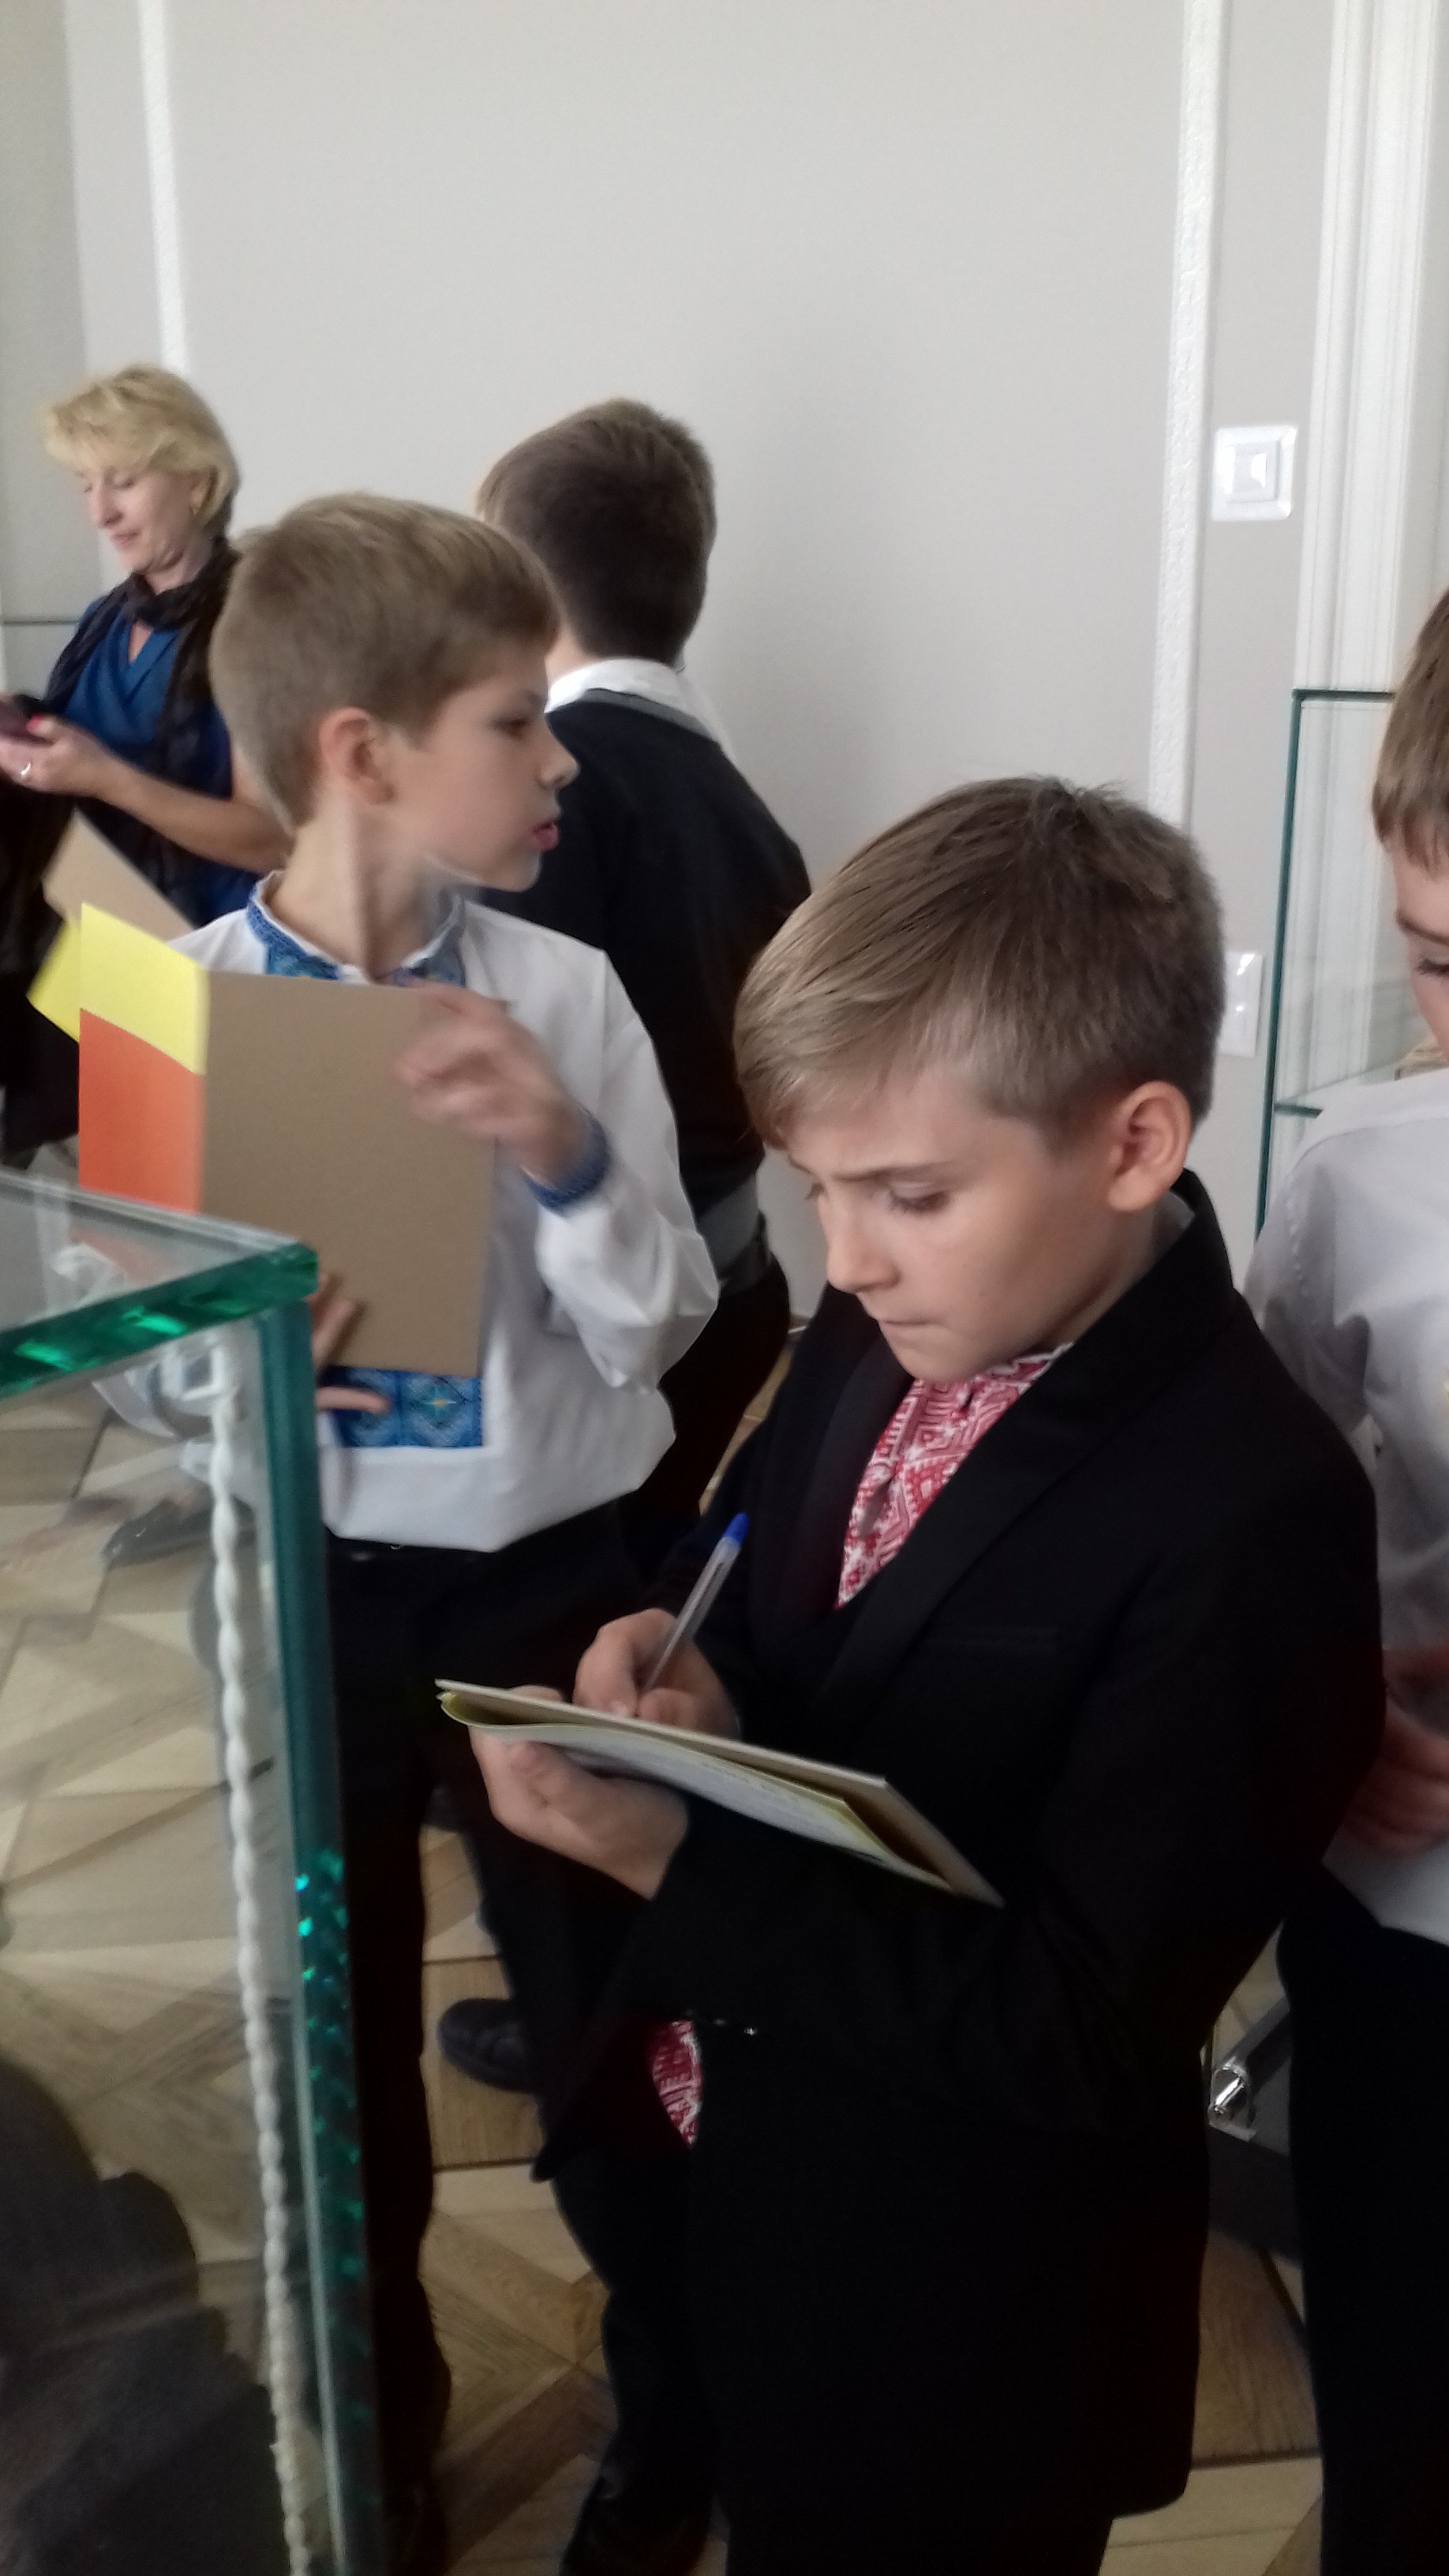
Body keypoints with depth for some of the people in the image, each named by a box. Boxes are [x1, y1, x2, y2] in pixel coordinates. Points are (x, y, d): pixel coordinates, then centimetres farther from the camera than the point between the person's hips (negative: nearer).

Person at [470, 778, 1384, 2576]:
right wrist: (681, 1673, -12)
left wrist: (677, 1860, -30)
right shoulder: (880, 1337, -5)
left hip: (950, 2327, -6)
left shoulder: (1248, 1516, -28)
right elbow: (747, 1587, 10)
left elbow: (1081, 2029, -26)